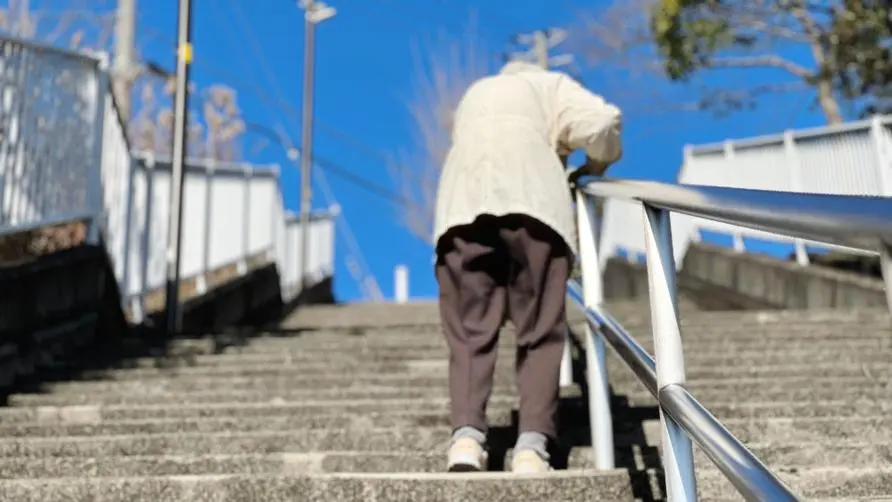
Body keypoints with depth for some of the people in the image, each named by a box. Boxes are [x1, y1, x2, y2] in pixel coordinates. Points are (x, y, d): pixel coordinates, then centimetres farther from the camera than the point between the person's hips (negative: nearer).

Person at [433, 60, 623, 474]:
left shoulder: (475, 96, 40)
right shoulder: (549, 85, 27)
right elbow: (600, 121, 9)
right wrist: (601, 160, 29)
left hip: (464, 207, 3)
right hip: (532, 203, -3)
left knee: (469, 332, -1)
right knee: (540, 333, -1)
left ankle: (466, 434, -19)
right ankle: (533, 444, -14)